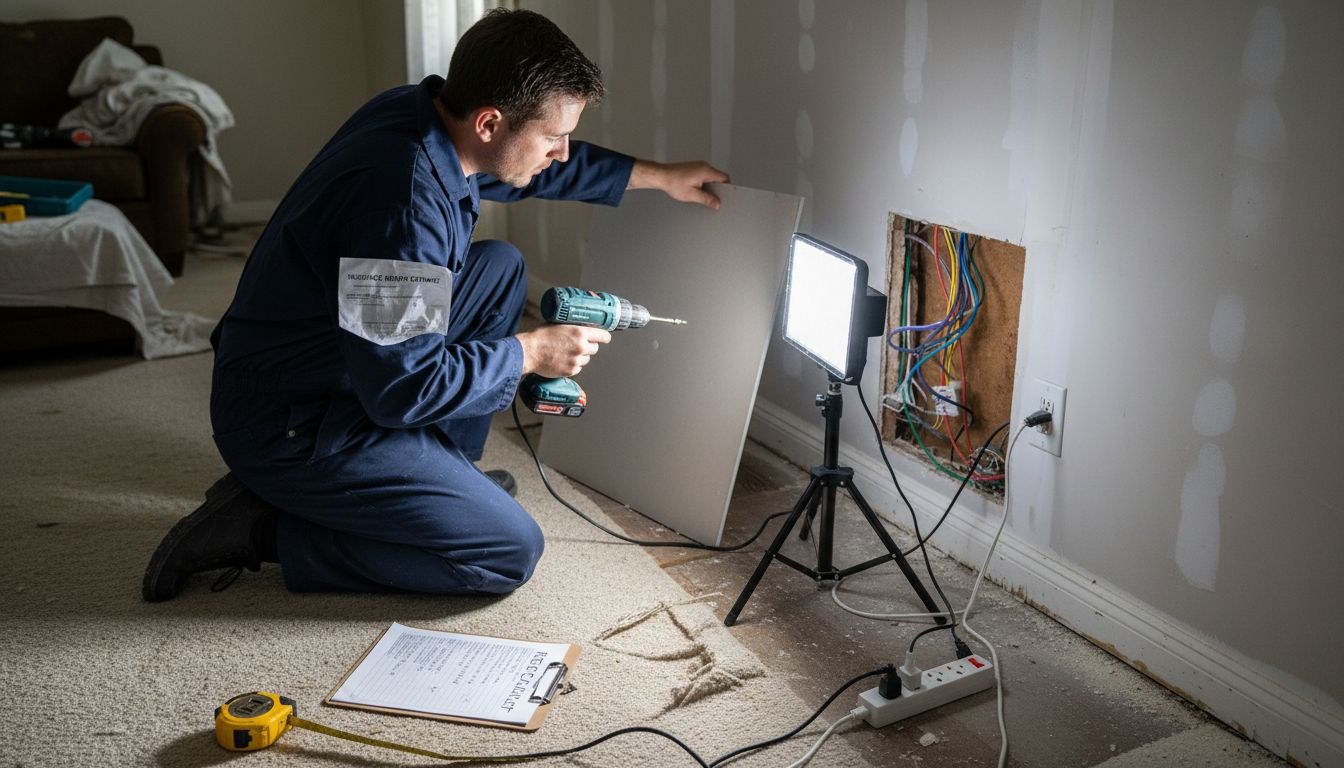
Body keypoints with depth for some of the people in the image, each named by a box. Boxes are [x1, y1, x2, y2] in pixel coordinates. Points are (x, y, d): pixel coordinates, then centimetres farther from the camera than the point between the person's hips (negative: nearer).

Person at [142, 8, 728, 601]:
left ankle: (444, 473, 18)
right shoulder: (402, 200, -32)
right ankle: (265, 527, -4)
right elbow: (405, 389, -27)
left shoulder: (420, 110, -3)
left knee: (501, 266, 12)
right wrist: (528, 352, -14)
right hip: (288, 430, -10)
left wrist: (657, 176, 18)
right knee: (513, 551, -8)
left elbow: (538, 167, 17)